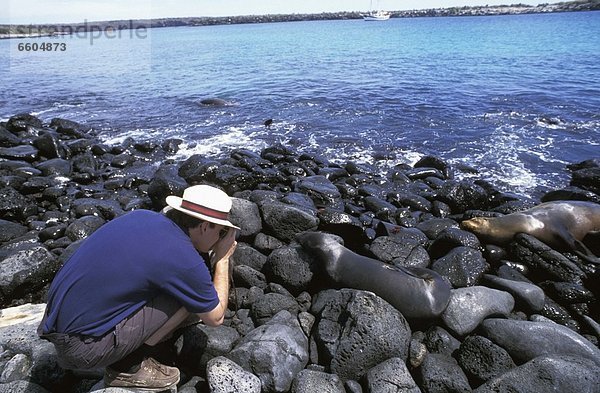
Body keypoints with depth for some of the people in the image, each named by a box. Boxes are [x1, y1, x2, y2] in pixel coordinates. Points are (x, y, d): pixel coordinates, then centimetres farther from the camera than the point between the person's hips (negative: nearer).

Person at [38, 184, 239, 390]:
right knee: (187, 296, -8)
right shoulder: (185, 260, -20)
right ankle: (127, 368, 3)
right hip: (83, 348, -8)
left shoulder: (141, 216, 1)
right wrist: (223, 259, 5)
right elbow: (216, 317, -2)